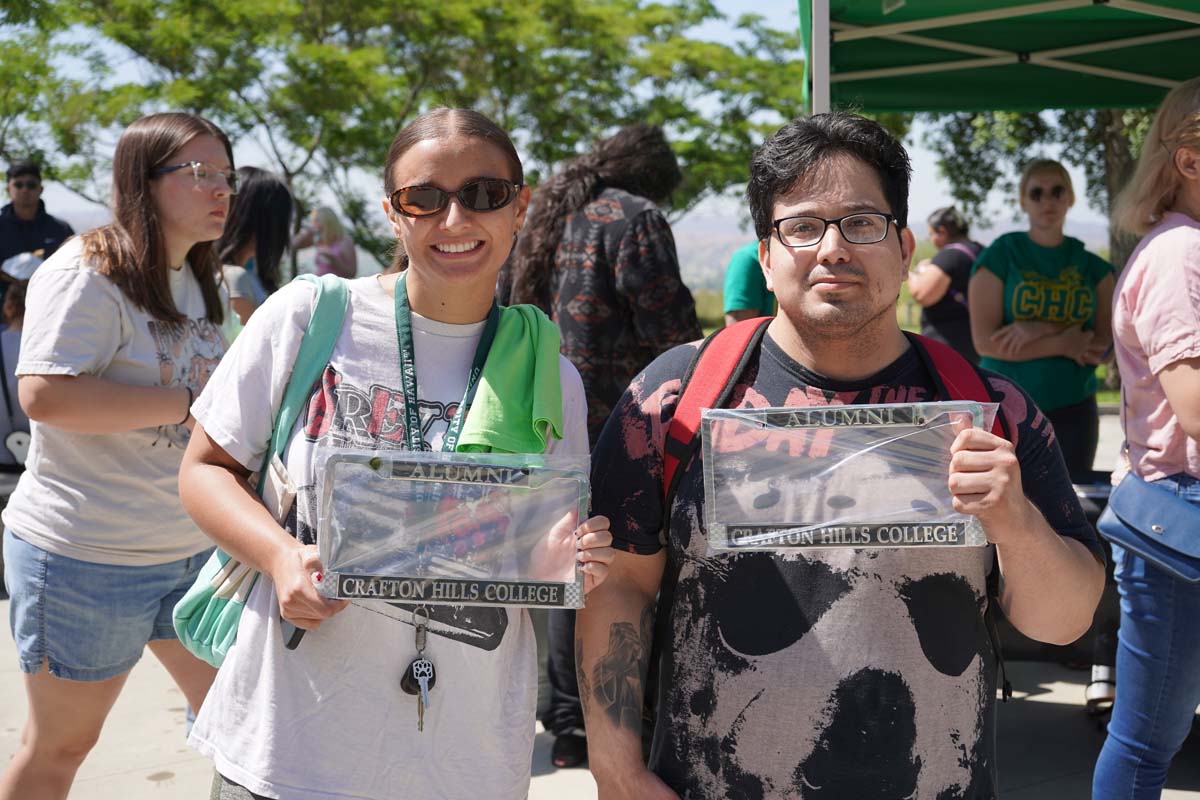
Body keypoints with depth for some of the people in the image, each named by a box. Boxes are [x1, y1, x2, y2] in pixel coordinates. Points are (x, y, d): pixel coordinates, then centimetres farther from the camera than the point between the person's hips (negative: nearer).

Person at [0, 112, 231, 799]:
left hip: (194, 548, 8)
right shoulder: (87, 272, -16)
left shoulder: (194, 281, 12)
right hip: (88, 558, -8)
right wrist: (188, 403, -23)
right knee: (62, 743, 9)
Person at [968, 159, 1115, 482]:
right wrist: (1062, 343, -14)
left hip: (1074, 410, 3)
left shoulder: (1094, 267, 7)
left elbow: (1105, 346, -2)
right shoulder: (999, 256, -2)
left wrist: (1041, 330, -15)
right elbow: (985, 341, -11)